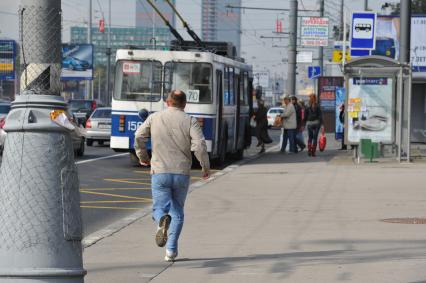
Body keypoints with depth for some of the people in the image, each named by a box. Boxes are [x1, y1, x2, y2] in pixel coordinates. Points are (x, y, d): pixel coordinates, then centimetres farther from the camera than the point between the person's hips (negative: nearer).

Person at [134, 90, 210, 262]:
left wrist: (142, 157, 24)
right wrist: (205, 167, 2)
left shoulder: (154, 118, 4)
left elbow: (139, 137, 6)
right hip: (182, 173, 0)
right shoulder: (190, 121, -1)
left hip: (160, 172, 0)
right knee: (177, 212, 15)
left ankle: (163, 221, -31)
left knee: (160, 209, 5)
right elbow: (199, 146, -12)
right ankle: (171, 250, 7)